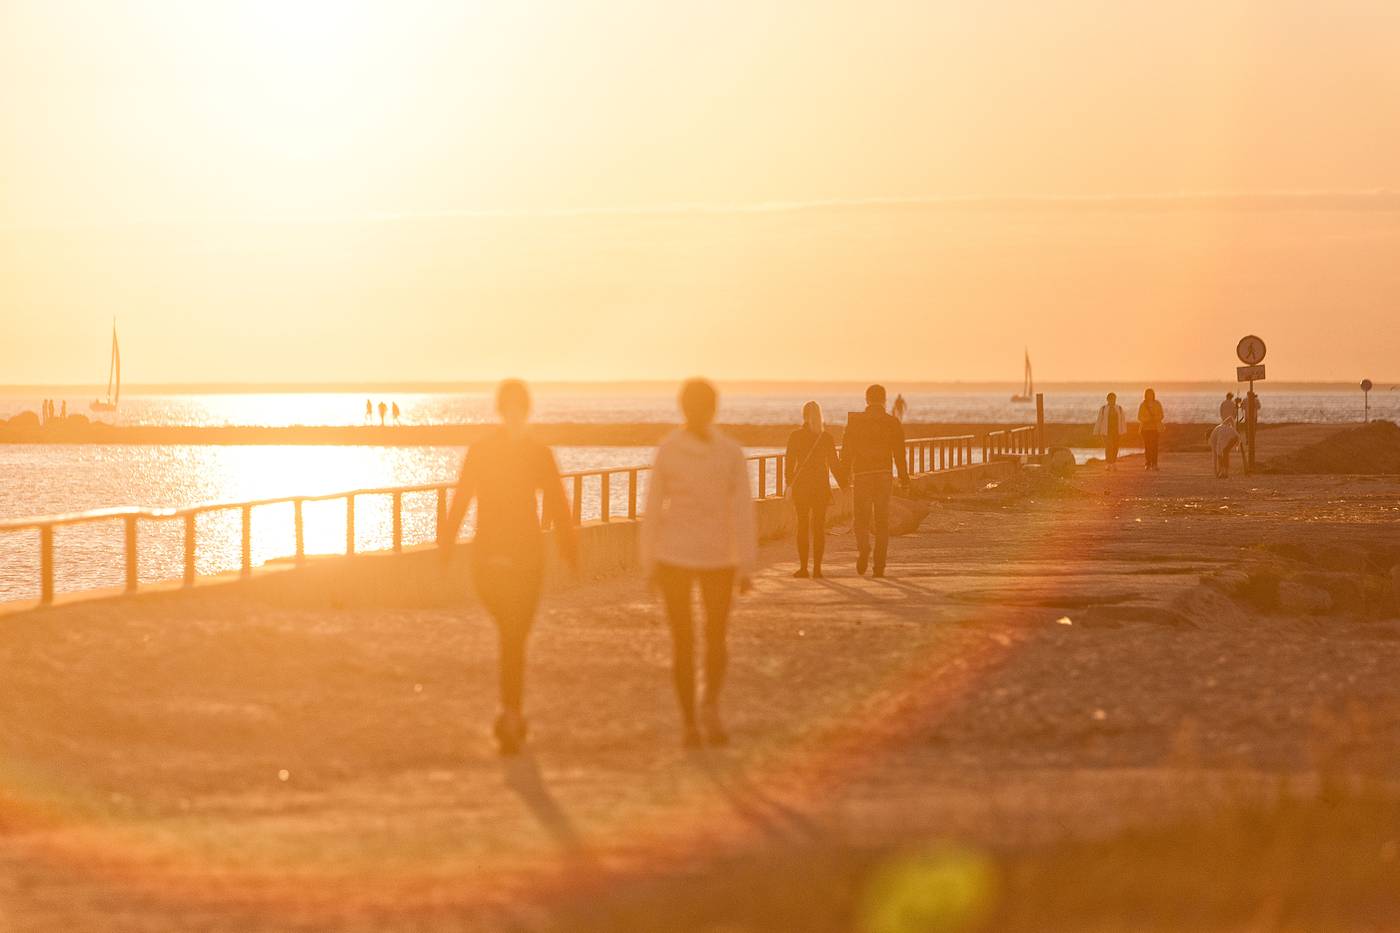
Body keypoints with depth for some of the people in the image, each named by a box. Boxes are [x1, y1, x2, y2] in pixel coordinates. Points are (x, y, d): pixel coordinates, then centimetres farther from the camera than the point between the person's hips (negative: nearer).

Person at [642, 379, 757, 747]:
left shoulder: (667, 451, -6)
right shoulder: (731, 452, -7)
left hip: (674, 554, 0)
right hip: (718, 556, 0)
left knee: (683, 641, 7)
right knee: (716, 637, 12)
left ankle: (690, 724, 9)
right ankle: (712, 703, -1)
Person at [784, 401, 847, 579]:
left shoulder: (795, 436, -6)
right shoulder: (826, 437, -3)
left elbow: (789, 462, -5)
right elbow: (834, 464, -3)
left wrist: (790, 484, 5)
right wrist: (844, 485, 4)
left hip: (801, 485, -1)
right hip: (821, 485, 1)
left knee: (803, 526, 6)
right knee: (819, 527, 7)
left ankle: (804, 567, 3)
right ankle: (817, 567, 3)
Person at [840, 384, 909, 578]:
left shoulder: (854, 421, 1)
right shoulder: (892, 422, 1)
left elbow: (846, 452, 0)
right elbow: (899, 454, -1)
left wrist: (845, 477, 4)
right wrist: (904, 479, 4)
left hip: (861, 475, -1)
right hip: (884, 475, 1)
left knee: (861, 518, 8)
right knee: (882, 521, 7)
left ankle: (863, 548, -21)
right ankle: (879, 565, 4)